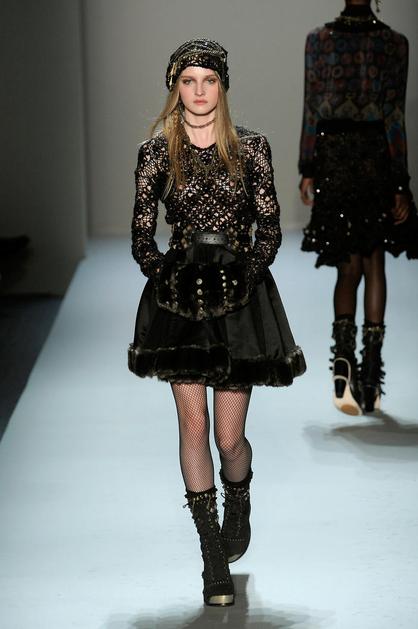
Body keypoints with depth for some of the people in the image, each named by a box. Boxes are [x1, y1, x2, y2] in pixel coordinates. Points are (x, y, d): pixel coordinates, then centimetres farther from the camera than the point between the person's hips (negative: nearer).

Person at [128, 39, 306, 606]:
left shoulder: (251, 148, 2)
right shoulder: (156, 152, 2)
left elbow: (270, 229, 3)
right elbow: (142, 237, 4)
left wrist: (242, 275, -9)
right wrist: (169, 276, -8)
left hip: (241, 297, 0)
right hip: (181, 301, 0)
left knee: (229, 437, 0)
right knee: (193, 426, -5)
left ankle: (238, 503, 36)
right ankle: (214, 557, 7)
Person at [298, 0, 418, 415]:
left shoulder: (318, 40, 0)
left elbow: (311, 110, -1)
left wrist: (308, 170, 6)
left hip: (333, 154, 1)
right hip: (377, 158, -1)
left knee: (348, 266, 9)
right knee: (374, 263, 8)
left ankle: (344, 357, -14)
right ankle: (371, 375, 4)